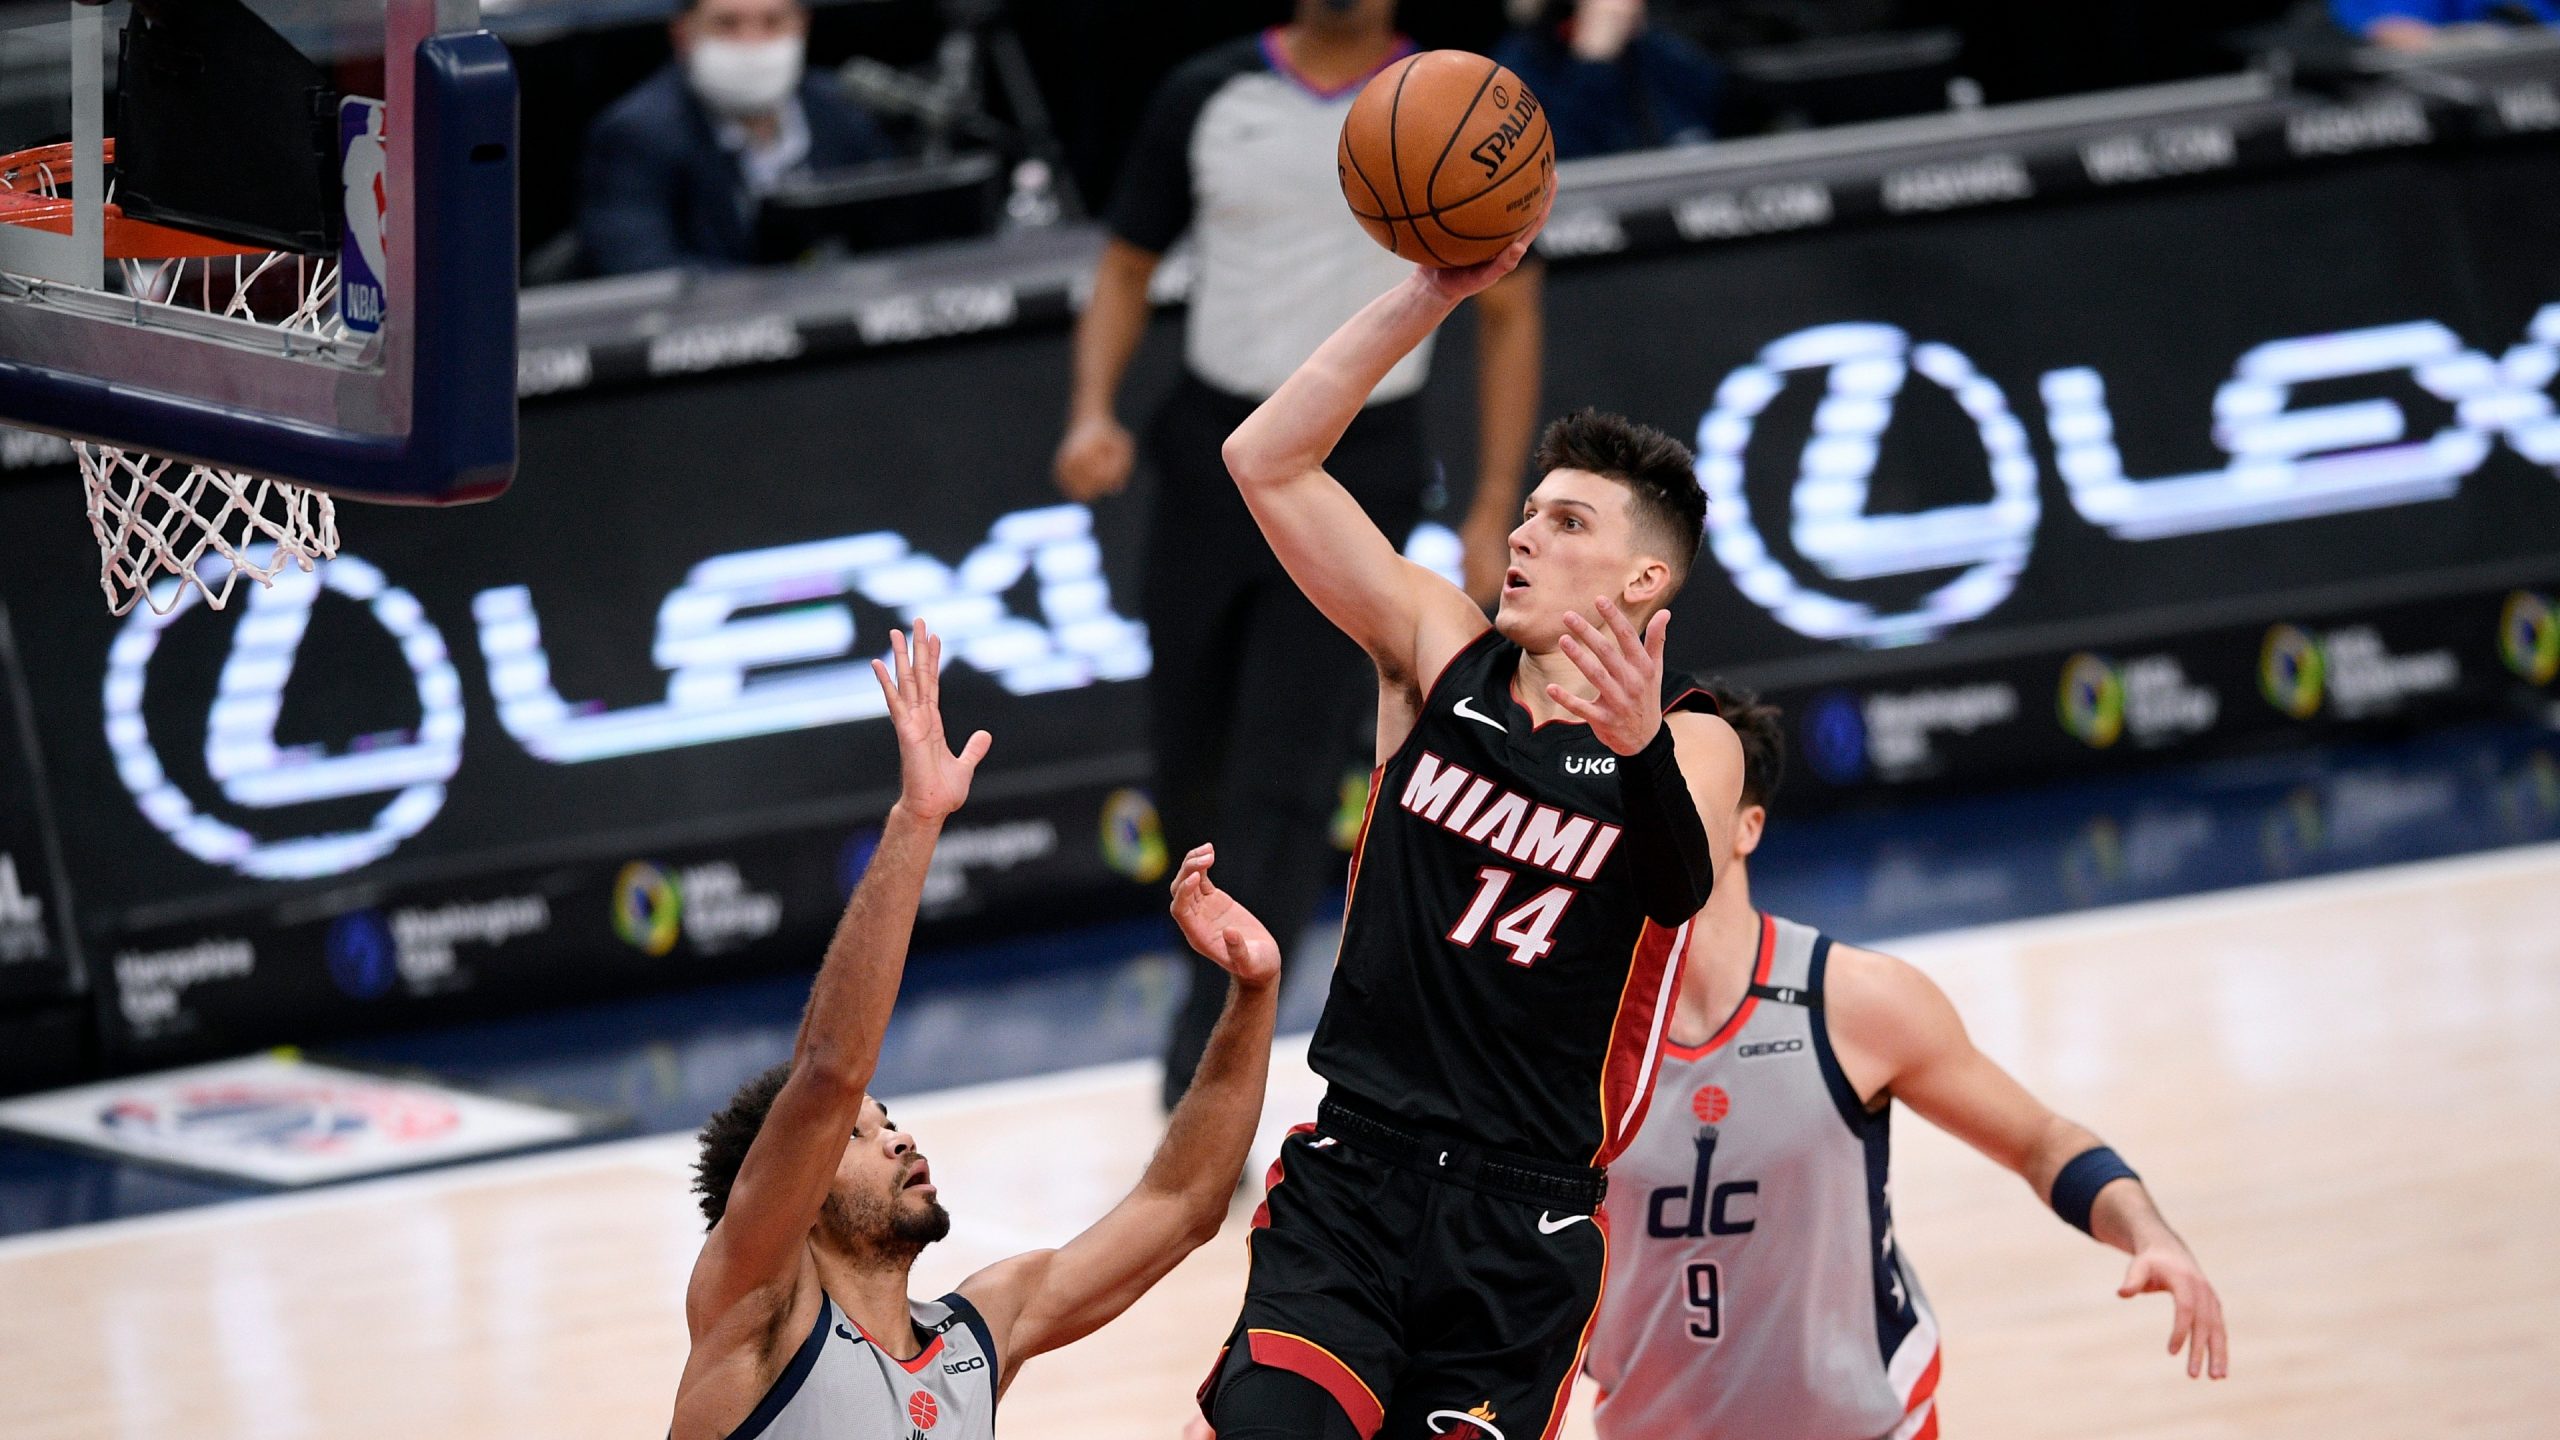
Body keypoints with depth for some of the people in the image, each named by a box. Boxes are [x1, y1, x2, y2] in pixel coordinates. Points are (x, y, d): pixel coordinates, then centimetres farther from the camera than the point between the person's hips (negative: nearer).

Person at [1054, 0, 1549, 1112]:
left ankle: (1208, 1058, -15)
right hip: (1212, 450, 3)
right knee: (1191, 769, 10)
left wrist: (1494, 512, -1)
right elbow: (1128, 268, 10)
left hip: (1359, 469, -3)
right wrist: (1095, 411, -9)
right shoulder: (1206, 100, 2)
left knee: (1282, 782, -12)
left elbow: (1507, 312, 5)